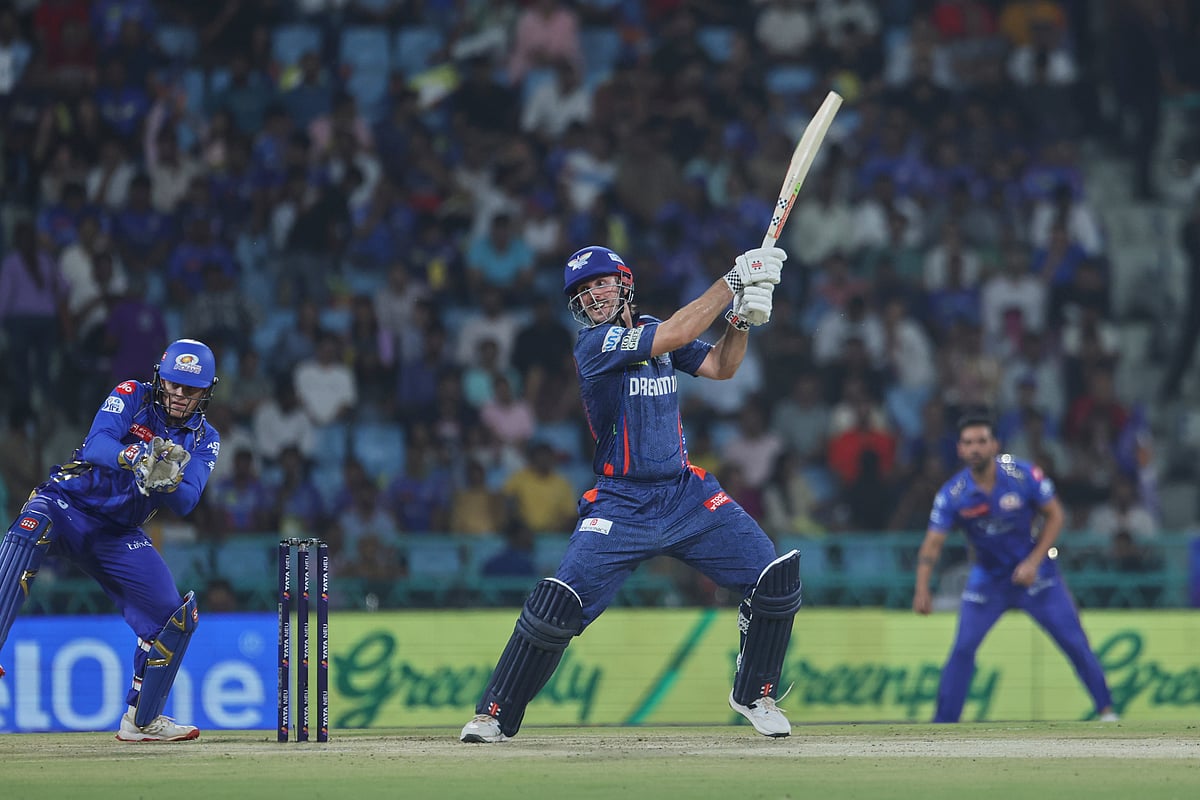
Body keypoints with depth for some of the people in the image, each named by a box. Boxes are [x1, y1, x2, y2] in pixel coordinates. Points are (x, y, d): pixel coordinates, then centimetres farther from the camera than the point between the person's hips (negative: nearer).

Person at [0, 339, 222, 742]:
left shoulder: (204, 440, 5)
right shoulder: (132, 396, -6)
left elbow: (185, 503, -11)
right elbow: (97, 444, -24)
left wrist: (168, 480, -34)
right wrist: (135, 458, -44)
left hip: (119, 534, 5)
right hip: (70, 506, -5)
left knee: (175, 615, -2)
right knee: (33, 525, -38)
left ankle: (141, 720, 19)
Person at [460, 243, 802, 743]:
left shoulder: (650, 330, 9)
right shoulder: (595, 344, -11)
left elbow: (720, 367, 9)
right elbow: (676, 336, -22)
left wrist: (741, 319, -9)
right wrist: (732, 282, -20)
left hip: (688, 494, 5)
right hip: (622, 507, -5)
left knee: (776, 580, -6)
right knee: (557, 605, -17)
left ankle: (754, 695, 13)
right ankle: (495, 715, -1)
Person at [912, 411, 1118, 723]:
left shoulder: (1024, 476, -18)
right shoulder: (953, 494, -16)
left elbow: (1055, 515, -7)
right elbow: (933, 543, -17)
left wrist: (1034, 562, -17)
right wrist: (922, 589, -32)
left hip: (1033, 571, -1)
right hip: (987, 577, 1)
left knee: (1074, 642, -4)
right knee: (962, 650, -8)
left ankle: (1106, 710, 9)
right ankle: (942, 724, 1)